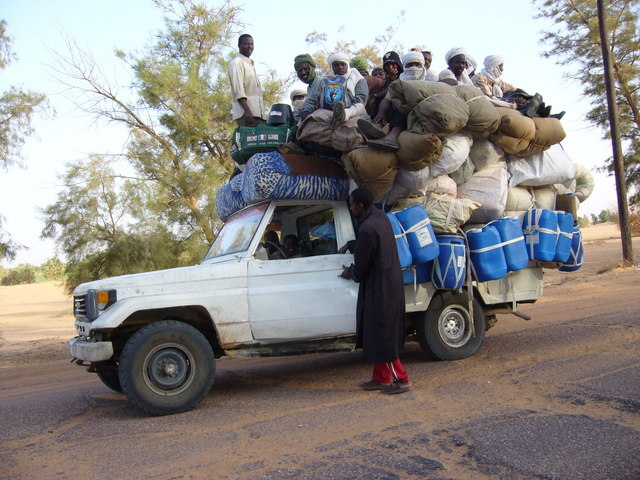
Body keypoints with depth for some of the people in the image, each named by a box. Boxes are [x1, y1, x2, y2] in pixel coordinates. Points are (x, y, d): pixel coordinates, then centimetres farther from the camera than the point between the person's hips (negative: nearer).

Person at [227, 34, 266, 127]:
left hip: (257, 112, 8)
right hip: (245, 112, -8)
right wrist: (247, 110, -24)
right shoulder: (237, 62, 0)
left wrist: (262, 114, 18)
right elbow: (238, 89, -13)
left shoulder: (251, 64, 27)